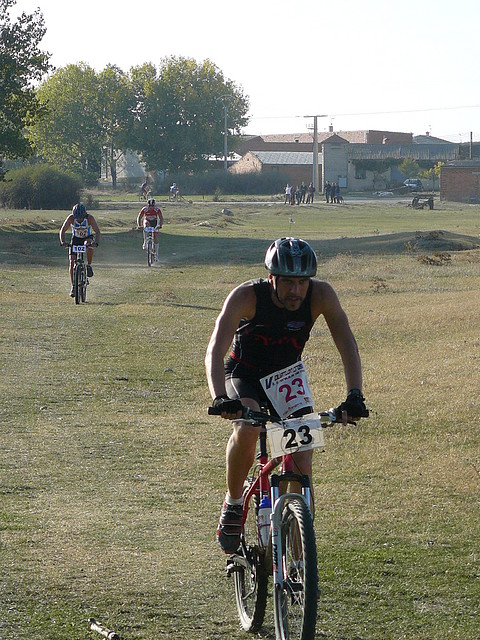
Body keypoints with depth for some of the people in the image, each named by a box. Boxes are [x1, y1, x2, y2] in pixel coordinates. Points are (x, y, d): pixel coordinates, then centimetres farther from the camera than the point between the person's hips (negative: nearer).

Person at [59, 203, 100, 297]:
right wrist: (62, 242, -43)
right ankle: (73, 287, -4)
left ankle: (89, 266, -16)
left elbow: (97, 231, -31)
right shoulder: (71, 218, -24)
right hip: (76, 238, 1)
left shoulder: (90, 218, -27)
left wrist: (96, 242, -50)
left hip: (88, 237, -1)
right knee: (72, 262, -11)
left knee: (89, 245, -39)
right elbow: (62, 230, -25)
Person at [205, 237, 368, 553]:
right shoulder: (246, 296, -30)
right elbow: (215, 351, -37)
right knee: (247, 428, -34)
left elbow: (347, 346, -24)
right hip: (244, 376, -2)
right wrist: (220, 398, -54)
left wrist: (355, 395, -39)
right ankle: (233, 504, -10)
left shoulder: (321, 295, -24)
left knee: (302, 463, -12)